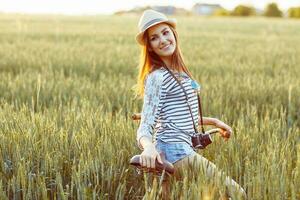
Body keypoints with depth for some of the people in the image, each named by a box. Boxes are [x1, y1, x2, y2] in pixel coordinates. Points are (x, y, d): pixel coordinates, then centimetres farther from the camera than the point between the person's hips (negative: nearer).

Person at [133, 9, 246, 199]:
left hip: (183, 150, 9)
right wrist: (148, 147, -38)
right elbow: (146, 125, -18)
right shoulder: (157, 78, -12)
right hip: (176, 153, -9)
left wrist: (213, 121, 28)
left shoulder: (179, 73, 15)